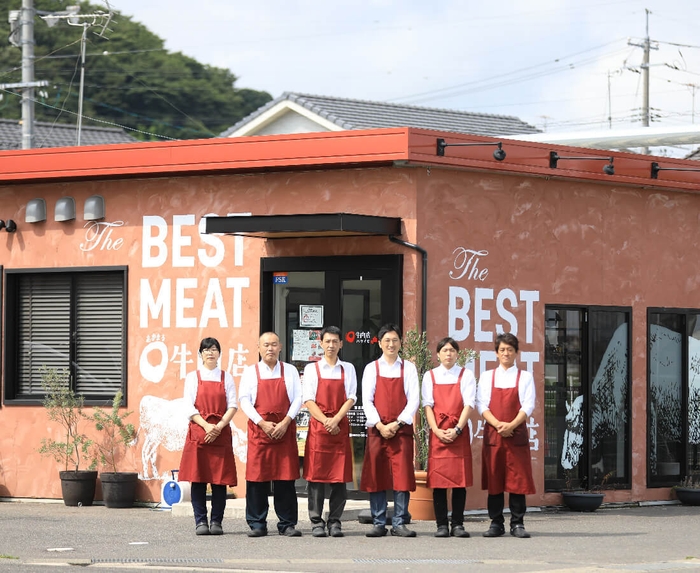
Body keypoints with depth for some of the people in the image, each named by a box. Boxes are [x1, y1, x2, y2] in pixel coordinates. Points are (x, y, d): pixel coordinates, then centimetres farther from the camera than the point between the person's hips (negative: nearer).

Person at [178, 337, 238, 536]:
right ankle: (200, 521, 2)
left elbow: (233, 406, 3)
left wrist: (219, 426, -11)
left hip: (221, 434, 1)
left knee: (220, 479, -2)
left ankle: (216, 521, 3)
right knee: (198, 478, -3)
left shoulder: (226, 377, 10)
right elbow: (189, 407, 1)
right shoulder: (193, 377, 8)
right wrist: (207, 426, -12)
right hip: (198, 432, -1)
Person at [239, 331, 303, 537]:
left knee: (285, 478, -1)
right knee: (257, 477, -2)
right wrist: (262, 423, -9)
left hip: (285, 430, 0)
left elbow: (298, 398, 4)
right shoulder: (250, 372, 9)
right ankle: (257, 524, 3)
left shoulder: (290, 371, 10)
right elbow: (244, 400, 2)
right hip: (258, 429, 0)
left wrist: (285, 422, -9)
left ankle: (287, 524, 3)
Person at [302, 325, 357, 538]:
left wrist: (335, 420, -12)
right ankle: (316, 522, 1)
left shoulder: (348, 369, 11)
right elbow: (308, 400, 1)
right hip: (317, 427, -1)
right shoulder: (312, 369, 7)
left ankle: (335, 521, 5)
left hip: (340, 427, 1)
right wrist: (325, 421, -12)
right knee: (316, 474, -3)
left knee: (340, 476, 0)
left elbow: (350, 398, 3)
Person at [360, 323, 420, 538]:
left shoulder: (408, 368, 8)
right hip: (376, 429, 1)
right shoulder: (372, 368, 9)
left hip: (402, 429, 0)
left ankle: (399, 523, 0)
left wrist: (397, 423, -10)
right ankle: (378, 524, 5)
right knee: (376, 477, 0)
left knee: (403, 477, -4)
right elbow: (367, 400, 3)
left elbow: (414, 400, 2)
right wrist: (380, 425, -10)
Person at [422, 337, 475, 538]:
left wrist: (457, 429, -13)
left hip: (459, 433, -1)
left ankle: (458, 524, 3)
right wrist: (437, 430, -10)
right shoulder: (430, 376, 10)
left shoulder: (466, 375, 6)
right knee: (438, 478, -2)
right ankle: (441, 525, 2)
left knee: (460, 478, -2)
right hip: (437, 433, 1)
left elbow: (469, 404, -2)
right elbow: (428, 405, 4)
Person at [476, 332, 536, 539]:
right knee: (494, 480, 1)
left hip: (517, 434, -1)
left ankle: (517, 523, 1)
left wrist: (511, 425, -16)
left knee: (518, 479, -3)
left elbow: (528, 406, -1)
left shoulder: (525, 377, 8)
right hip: (492, 434, 1)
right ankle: (496, 523, 6)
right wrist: (498, 425, -13)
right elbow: (482, 405, 3)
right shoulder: (487, 377, 11)